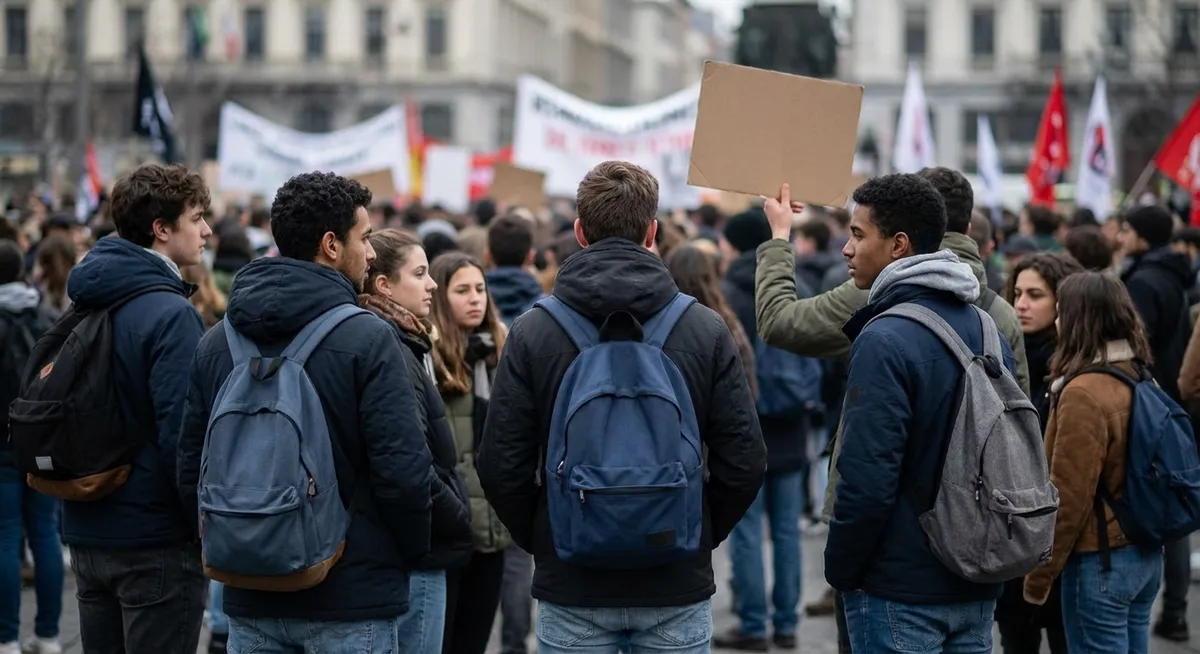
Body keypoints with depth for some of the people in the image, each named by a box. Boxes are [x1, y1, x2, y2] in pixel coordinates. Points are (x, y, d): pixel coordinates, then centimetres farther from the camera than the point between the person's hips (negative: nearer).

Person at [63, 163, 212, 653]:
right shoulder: (170, 313, -18)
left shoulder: (86, 303, 8)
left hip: (87, 531, 8)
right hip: (155, 539, -8)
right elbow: (183, 433, -23)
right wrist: (209, 522, -12)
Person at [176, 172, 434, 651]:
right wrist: (413, 553, 1)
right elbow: (403, 469, -16)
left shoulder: (216, 341, 5)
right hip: (351, 596, -5)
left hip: (249, 598, 5)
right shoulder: (367, 339, -12)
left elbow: (190, 467, 8)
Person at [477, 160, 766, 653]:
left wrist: (541, 541, 9)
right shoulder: (706, 330, -4)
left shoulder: (532, 331, -5)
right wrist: (700, 536, 11)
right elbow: (744, 463, -5)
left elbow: (501, 466, -7)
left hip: (571, 587, 0)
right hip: (678, 586, 0)